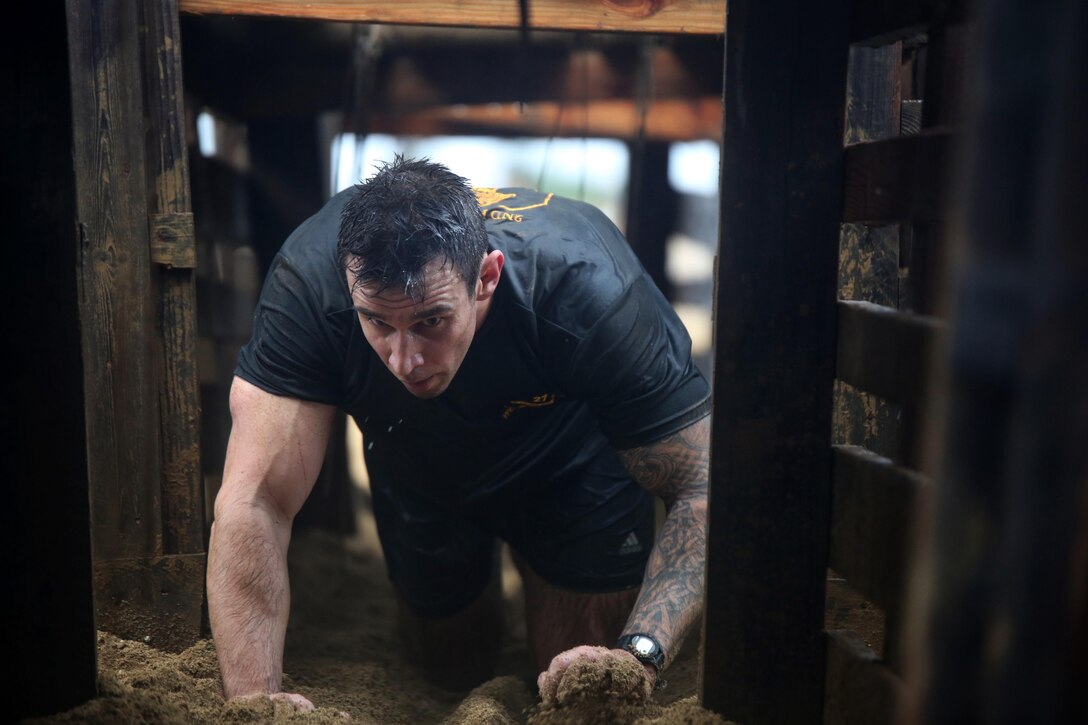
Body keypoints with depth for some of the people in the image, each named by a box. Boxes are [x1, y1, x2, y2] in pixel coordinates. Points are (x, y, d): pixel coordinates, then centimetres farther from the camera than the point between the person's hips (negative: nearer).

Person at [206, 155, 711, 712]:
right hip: (416, 474, 2)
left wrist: (640, 654, -51)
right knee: (451, 668, 20)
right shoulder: (308, 282, -38)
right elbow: (255, 500, -39)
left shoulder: (589, 286, -41)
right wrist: (252, 697, -50)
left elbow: (702, 489, -37)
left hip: (574, 467, -1)